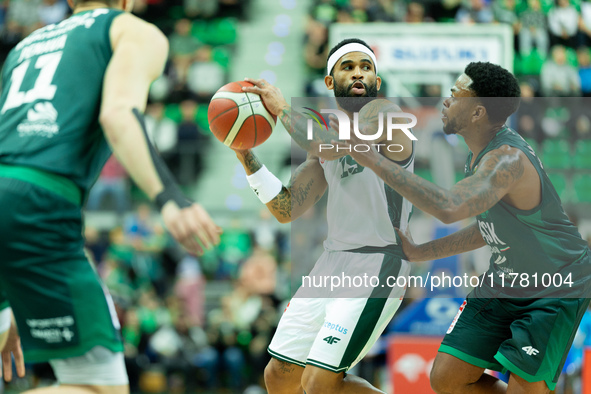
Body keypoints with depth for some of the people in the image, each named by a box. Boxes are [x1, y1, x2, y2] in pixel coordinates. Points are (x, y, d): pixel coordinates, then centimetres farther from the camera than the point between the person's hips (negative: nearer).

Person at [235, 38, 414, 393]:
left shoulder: (384, 112, -9)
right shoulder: (329, 129, 14)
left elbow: (328, 147, -26)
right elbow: (287, 210, 9)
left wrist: (282, 107, -12)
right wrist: (245, 154, 0)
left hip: (377, 265, -8)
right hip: (332, 262, 8)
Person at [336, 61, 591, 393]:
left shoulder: (508, 159, -30)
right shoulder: (482, 154, 2)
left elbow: (449, 208, -48)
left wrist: (371, 158, -44)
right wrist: (421, 253, 12)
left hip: (557, 289, -9)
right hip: (506, 282, 9)